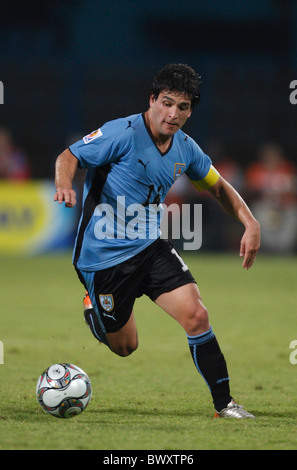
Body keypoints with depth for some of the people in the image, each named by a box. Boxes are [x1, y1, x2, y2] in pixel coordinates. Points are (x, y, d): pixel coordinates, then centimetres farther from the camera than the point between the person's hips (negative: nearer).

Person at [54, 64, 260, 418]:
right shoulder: (123, 133, -18)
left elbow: (219, 187, 15)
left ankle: (224, 403, -6)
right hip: (103, 255, -4)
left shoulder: (185, 148, 0)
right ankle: (93, 308, 43)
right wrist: (65, 185, -35)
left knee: (196, 315, -15)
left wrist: (250, 224, 1)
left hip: (150, 248, 5)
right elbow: (69, 156, -13)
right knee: (124, 346, 8)